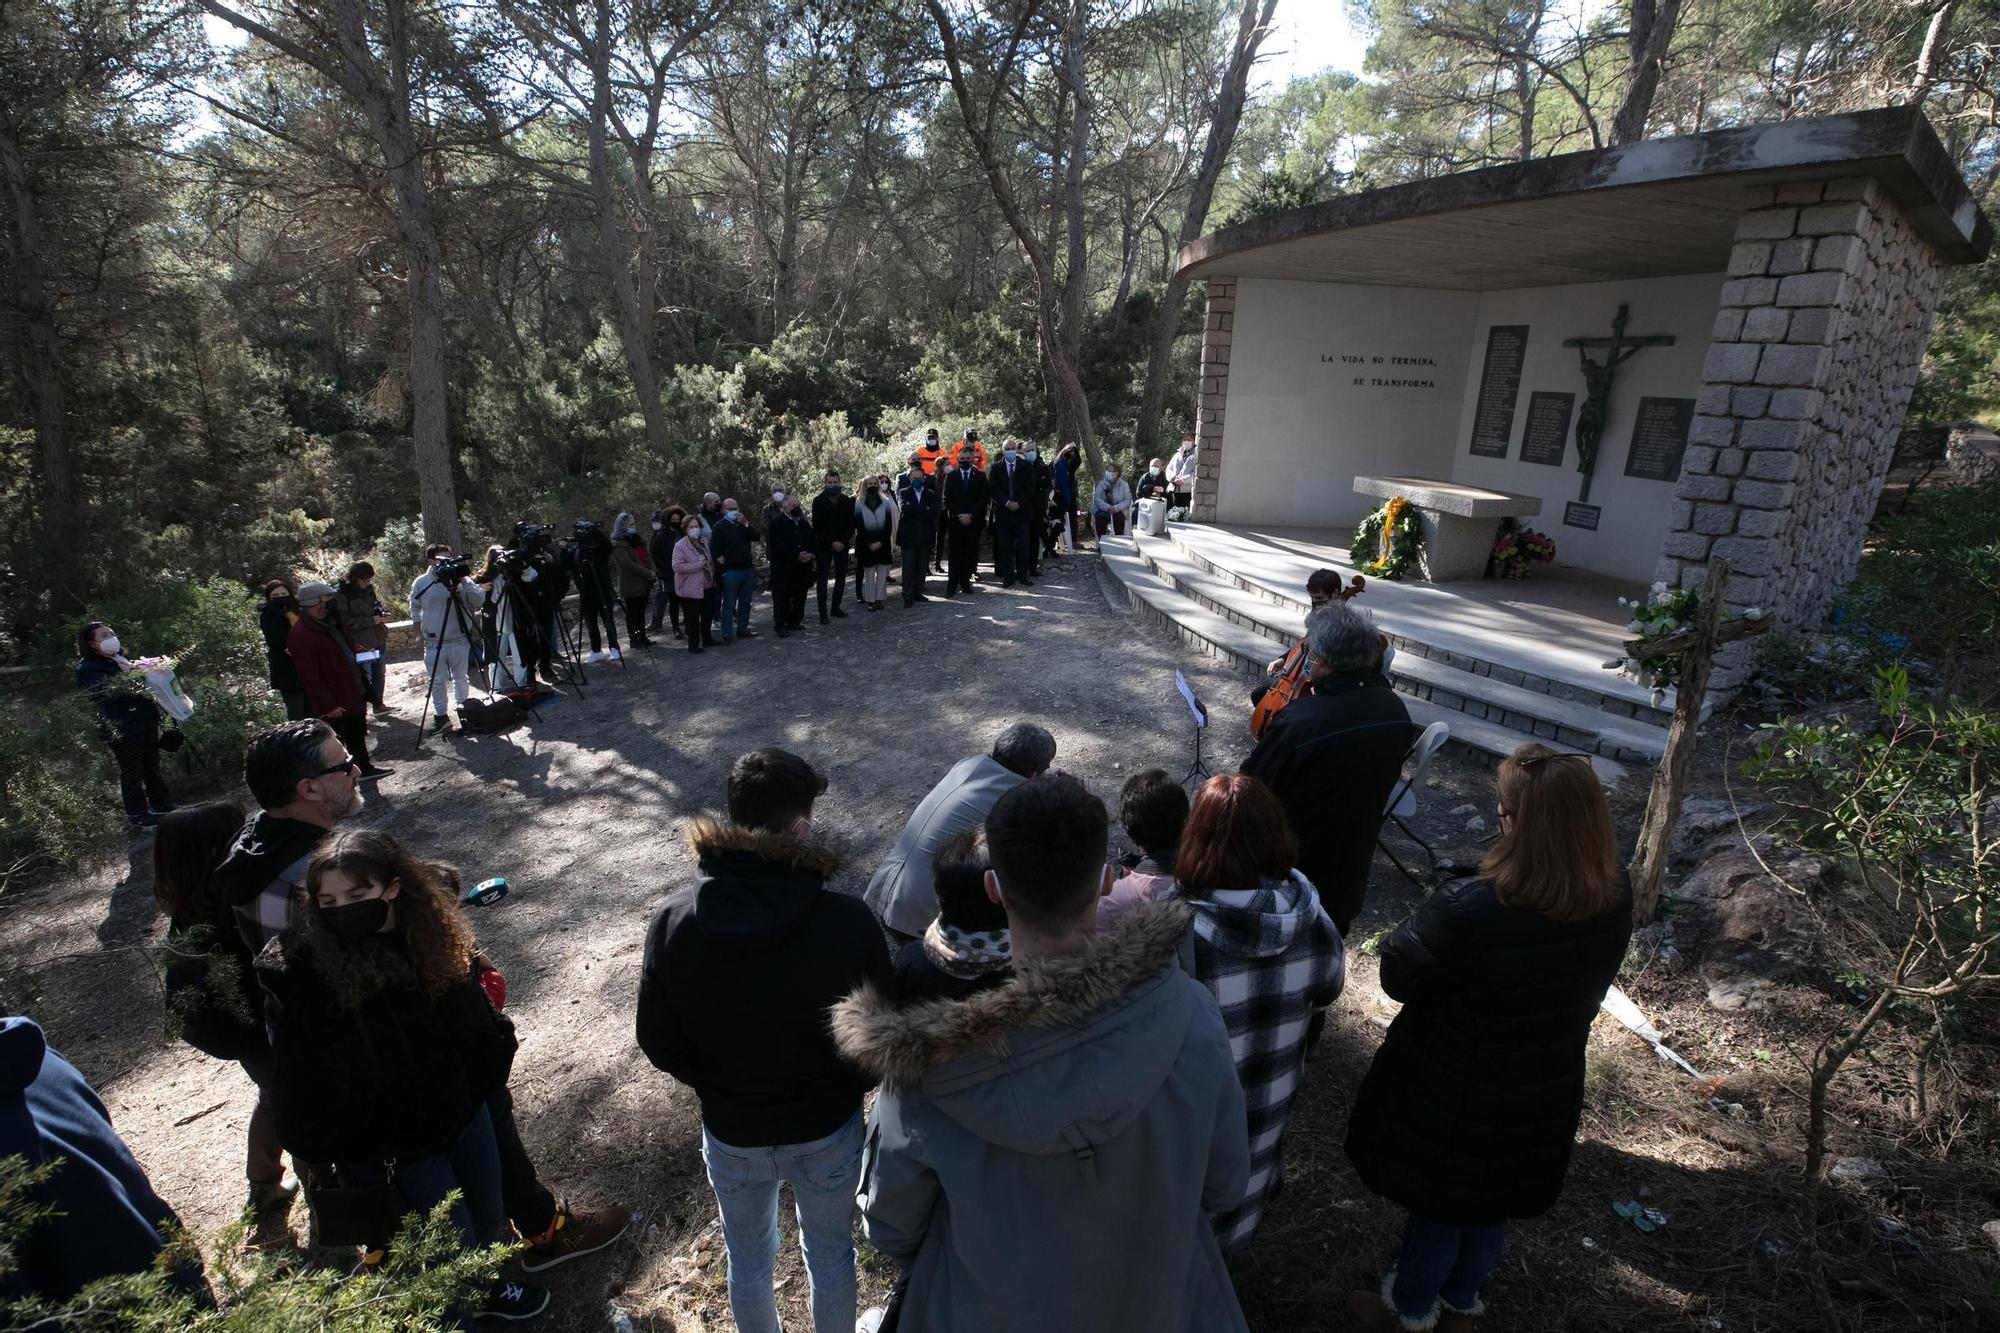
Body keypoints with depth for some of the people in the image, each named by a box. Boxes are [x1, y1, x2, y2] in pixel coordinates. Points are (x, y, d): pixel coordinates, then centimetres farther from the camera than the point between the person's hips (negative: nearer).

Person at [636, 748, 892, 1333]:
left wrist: (720, 1088, 8)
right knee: (830, 1254, 27)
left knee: (748, 1258, 30)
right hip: (828, 1131, -1)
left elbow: (659, 1044, -9)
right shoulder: (848, 922, -29)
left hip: (730, 1133, 2)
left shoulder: (674, 920, -22)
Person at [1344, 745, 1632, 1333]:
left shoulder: (1469, 912, -39)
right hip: (1545, 1093, 6)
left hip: (1456, 1097, -5)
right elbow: (1583, 985, 1)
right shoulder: (1615, 899, -18)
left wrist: (1433, 911, -10)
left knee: (1438, 1205, 21)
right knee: (1496, 1202, 29)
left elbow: (1397, 975, -23)